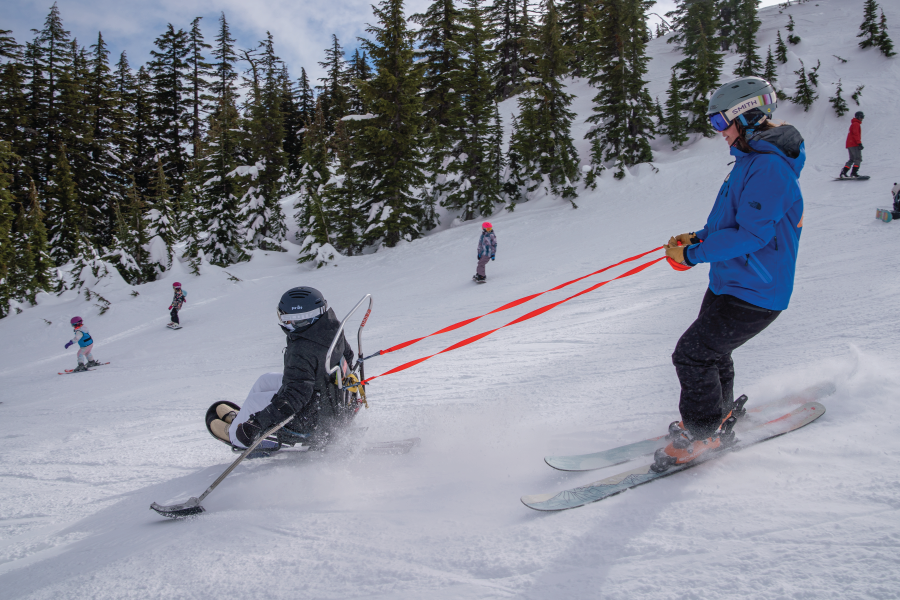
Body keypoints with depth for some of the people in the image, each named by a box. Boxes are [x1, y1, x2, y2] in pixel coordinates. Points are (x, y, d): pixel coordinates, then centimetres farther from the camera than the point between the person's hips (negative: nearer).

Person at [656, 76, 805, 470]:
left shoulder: (769, 168, -22)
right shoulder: (751, 161, 11)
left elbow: (752, 233, -28)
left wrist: (694, 253, -22)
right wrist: (698, 238, 7)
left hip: (753, 295, -10)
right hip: (729, 284, 10)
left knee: (692, 354, -7)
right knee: (710, 352, 19)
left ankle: (704, 434, 9)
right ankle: (719, 417, 38)